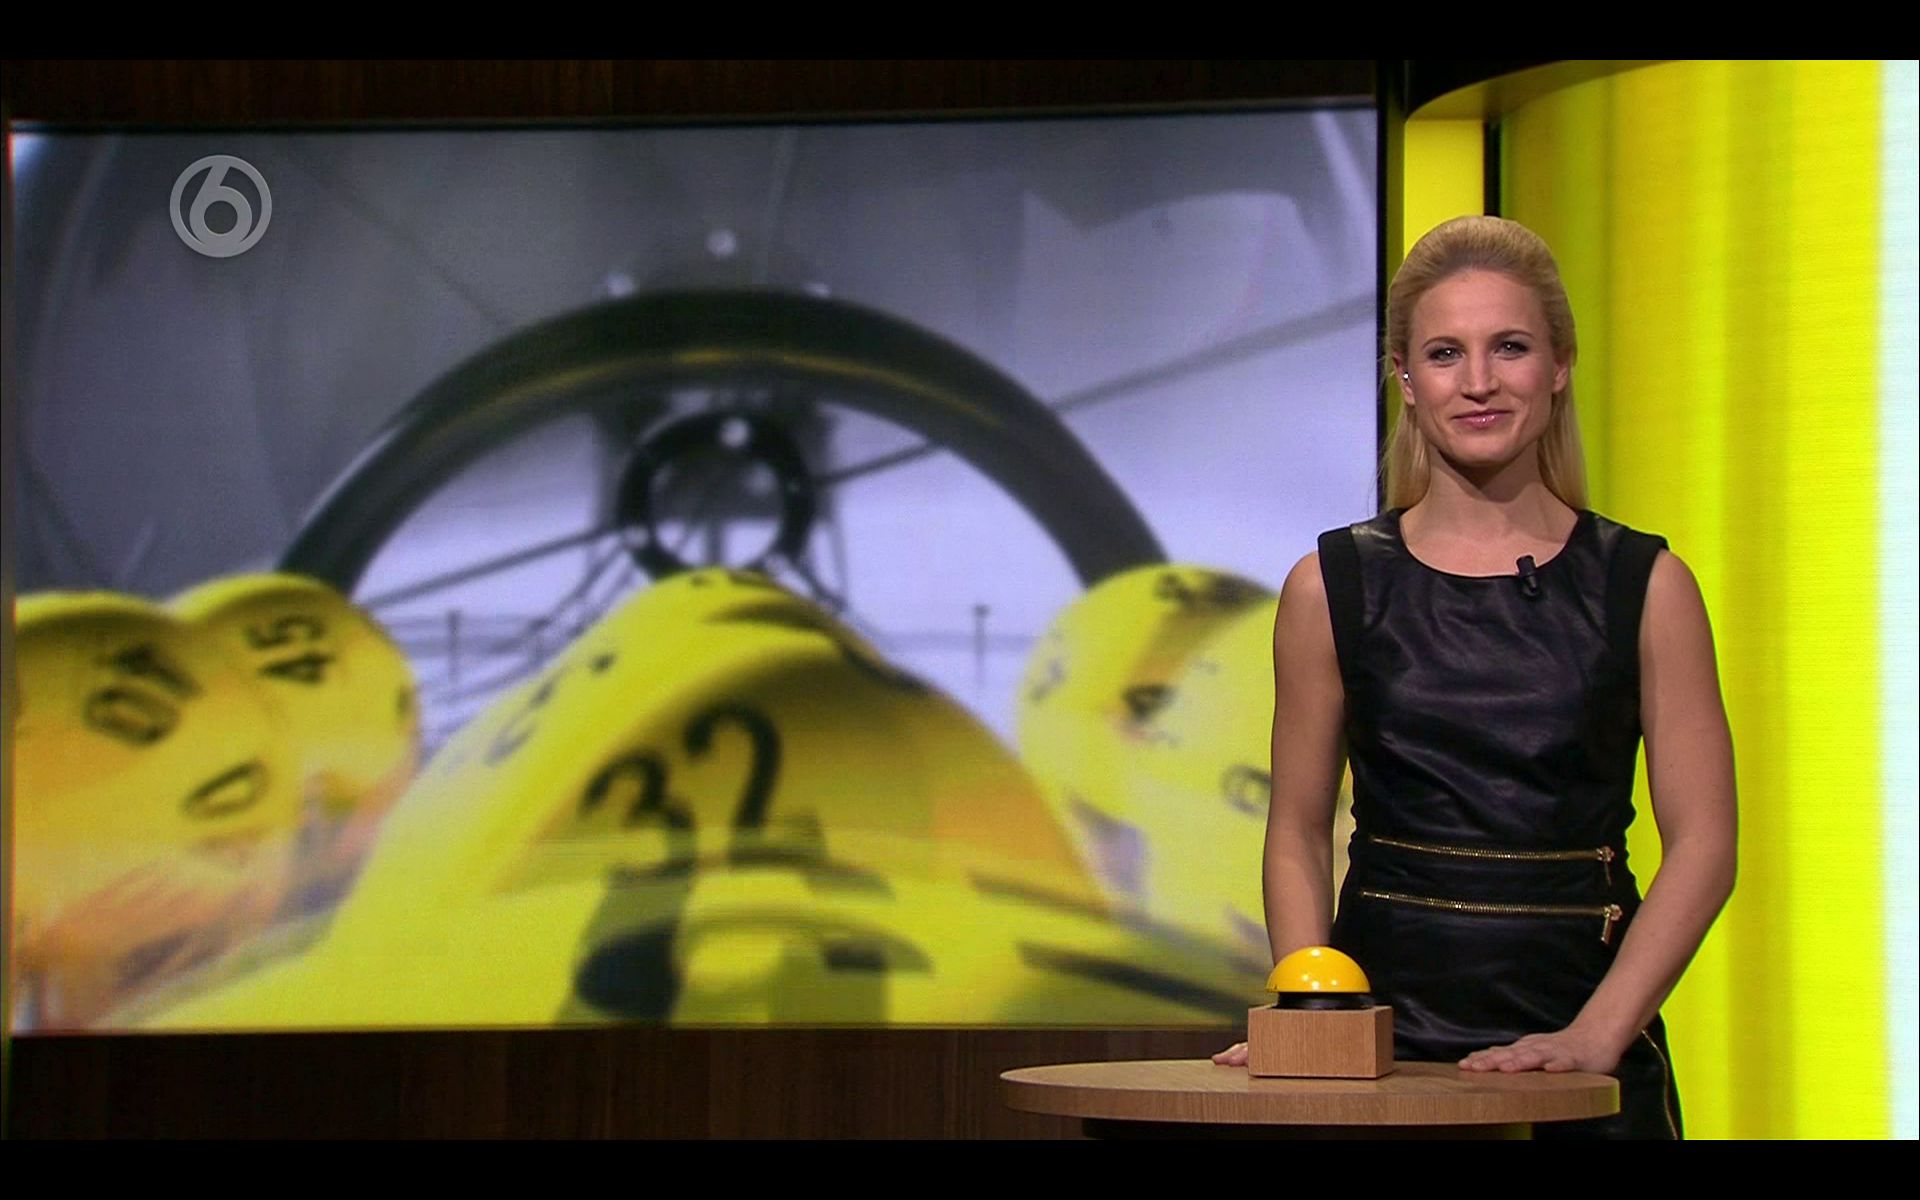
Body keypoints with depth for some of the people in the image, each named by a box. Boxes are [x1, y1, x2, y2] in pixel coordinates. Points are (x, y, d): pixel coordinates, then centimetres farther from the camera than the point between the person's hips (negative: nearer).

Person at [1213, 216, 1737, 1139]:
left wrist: (1598, 1035, -14)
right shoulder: (1334, 588, 2)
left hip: (1580, 1037, 0)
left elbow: (1701, 845, -4)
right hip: (1385, 1033, 0)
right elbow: (1298, 833, 5)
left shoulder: (1645, 587, 0)